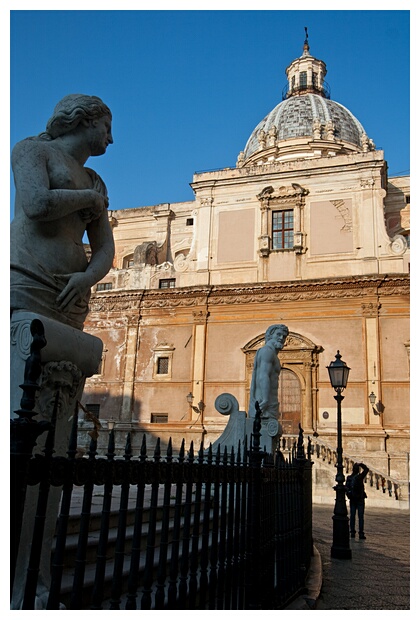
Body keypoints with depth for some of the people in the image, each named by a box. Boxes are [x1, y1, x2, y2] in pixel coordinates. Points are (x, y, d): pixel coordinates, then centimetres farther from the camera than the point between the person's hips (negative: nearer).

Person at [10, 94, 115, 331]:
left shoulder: (95, 183, 27)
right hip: (25, 286, -6)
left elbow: (105, 250, 16)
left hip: (69, 297, 6)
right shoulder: (32, 149, 10)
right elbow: (37, 206, -12)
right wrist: (90, 198, 5)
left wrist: (88, 277, -6)